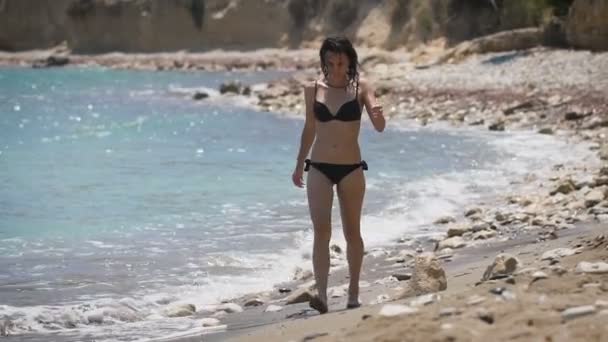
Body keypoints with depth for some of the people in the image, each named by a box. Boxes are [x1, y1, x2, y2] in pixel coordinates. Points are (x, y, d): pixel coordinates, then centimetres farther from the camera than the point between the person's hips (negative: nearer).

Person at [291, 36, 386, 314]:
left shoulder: (360, 88, -3)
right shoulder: (313, 90, 3)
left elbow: (379, 127, -13)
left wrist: (377, 114, -36)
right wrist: (299, 165, 20)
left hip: (351, 169, -1)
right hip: (319, 168, 1)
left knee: (352, 232, 8)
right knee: (321, 231, -10)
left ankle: (353, 293, 19)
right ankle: (322, 295, -17)